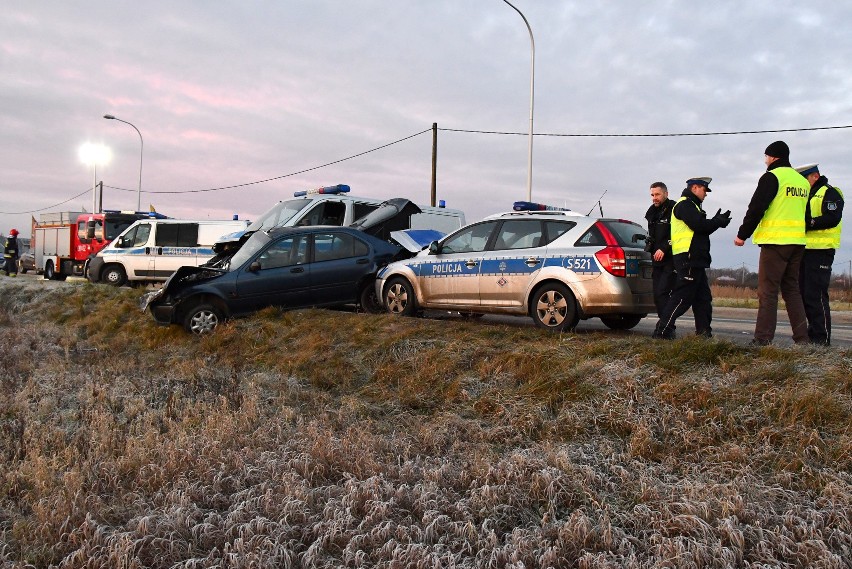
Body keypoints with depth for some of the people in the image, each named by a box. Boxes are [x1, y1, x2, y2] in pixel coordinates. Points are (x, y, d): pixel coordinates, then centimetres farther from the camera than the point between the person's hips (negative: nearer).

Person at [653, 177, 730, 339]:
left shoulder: (691, 206, 25)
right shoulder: (685, 205, -8)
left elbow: (701, 229, 21)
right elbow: (700, 225, -19)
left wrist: (717, 221, 8)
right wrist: (719, 221, -3)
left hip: (695, 260, 11)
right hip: (688, 259, -11)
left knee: (703, 297, 13)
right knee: (682, 297, -12)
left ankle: (704, 332, 18)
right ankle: (662, 331, -11)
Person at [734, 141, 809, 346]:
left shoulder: (772, 177, -7)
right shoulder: (803, 181, 17)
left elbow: (756, 208, -12)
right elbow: (805, 212, 22)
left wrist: (742, 234, -5)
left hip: (775, 241, -7)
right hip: (797, 242, 8)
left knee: (767, 291, -6)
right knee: (791, 289, 13)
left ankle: (763, 338, -8)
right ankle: (801, 338, 12)